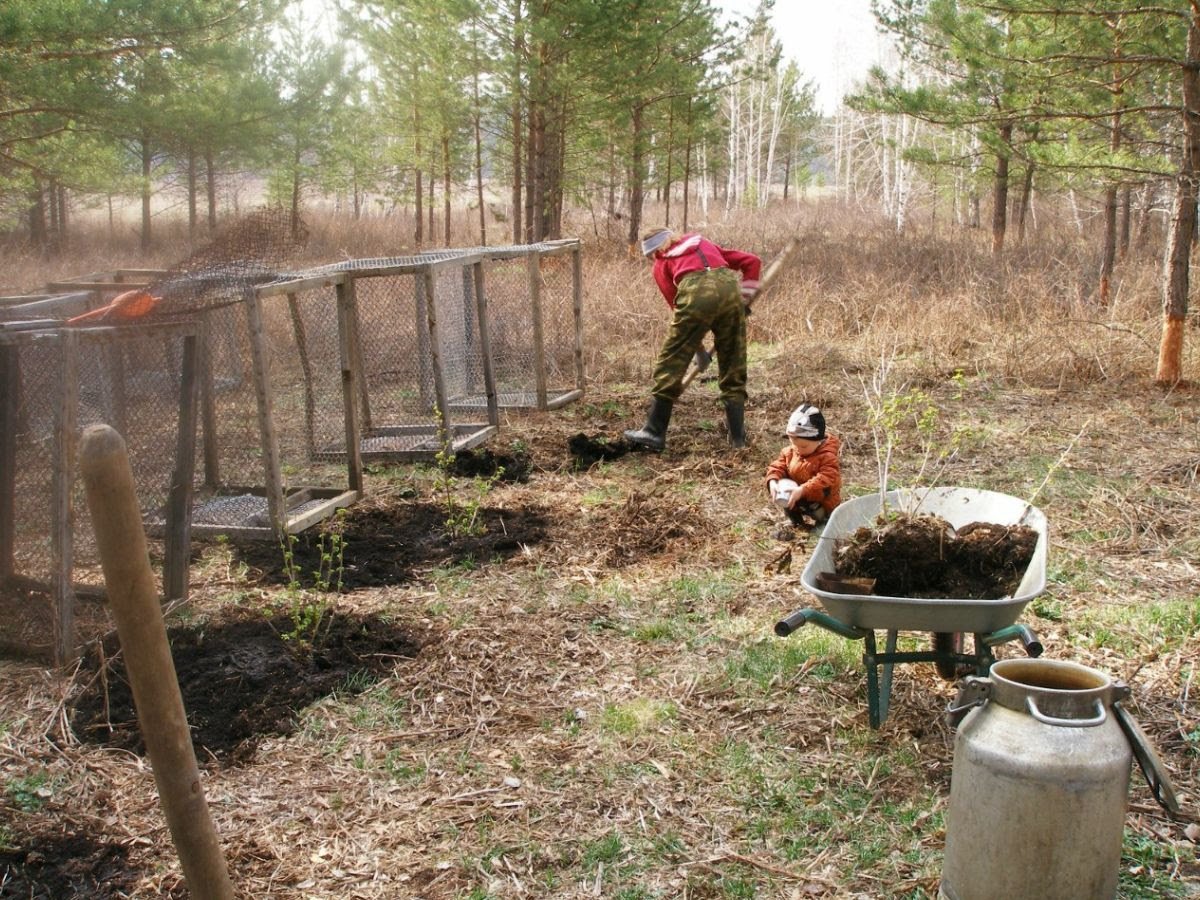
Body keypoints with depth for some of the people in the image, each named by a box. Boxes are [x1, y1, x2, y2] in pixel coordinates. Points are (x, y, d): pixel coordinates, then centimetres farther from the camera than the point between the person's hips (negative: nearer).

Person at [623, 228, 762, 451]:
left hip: (695, 293, -3)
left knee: (671, 363, 7)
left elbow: (676, 303, 20)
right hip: (730, 287, 3)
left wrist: (699, 348, 25)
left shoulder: (662, 264, 26)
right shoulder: (702, 242, 36)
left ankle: (654, 432, 9)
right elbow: (752, 261, 29)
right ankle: (738, 436, 17)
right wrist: (744, 297, 29)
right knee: (733, 367, 14)